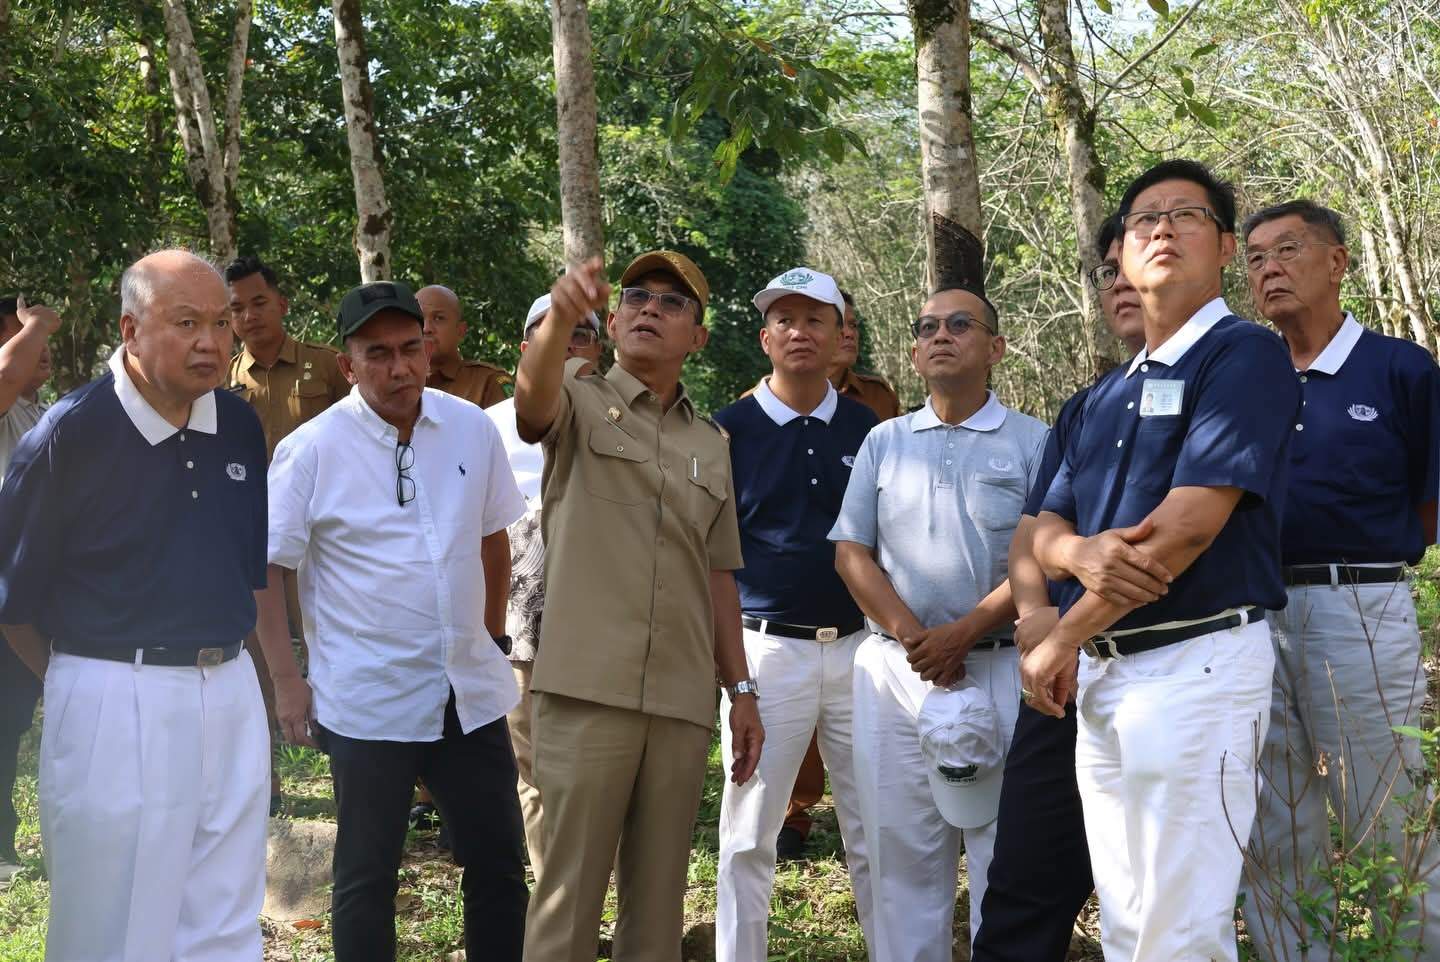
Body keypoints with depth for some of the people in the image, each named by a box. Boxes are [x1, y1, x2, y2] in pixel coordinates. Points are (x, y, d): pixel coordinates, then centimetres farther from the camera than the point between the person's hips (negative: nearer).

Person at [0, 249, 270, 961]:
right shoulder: (72, 432, -12)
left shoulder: (240, 427, 4)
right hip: (113, 707, -5)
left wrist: (216, 649, 14)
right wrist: (76, 678, 5)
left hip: (230, 695, 5)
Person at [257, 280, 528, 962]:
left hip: (470, 693, 4)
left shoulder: (472, 429, 2)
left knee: (499, 864, 11)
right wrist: (286, 681, -8)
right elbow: (261, 568, -6)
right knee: (366, 877, 8)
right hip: (368, 703, -4)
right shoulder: (313, 449, -9)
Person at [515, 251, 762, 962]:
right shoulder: (580, 403, 4)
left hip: (683, 701, 5)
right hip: (587, 689, -4)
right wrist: (560, 315, -41)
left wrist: (741, 688, 14)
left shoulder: (710, 445, 18)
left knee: (658, 897, 9)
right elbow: (531, 396, -21)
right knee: (570, 891, -2)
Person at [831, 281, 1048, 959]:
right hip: (894, 667, 3)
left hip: (1000, 667, -3)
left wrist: (963, 633, -14)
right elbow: (851, 553, 7)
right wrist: (911, 635, -7)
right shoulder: (884, 442, 14)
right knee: (899, 852, 6)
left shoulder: (1032, 443, 3)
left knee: (1004, 850, -2)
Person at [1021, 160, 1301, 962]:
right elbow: (1046, 532, 14)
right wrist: (1082, 553, -13)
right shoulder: (1107, 395, 19)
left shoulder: (1245, 354, -7)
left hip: (1197, 660, -8)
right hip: (1103, 671, 8)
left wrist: (1062, 640, -9)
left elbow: (1189, 526, -17)